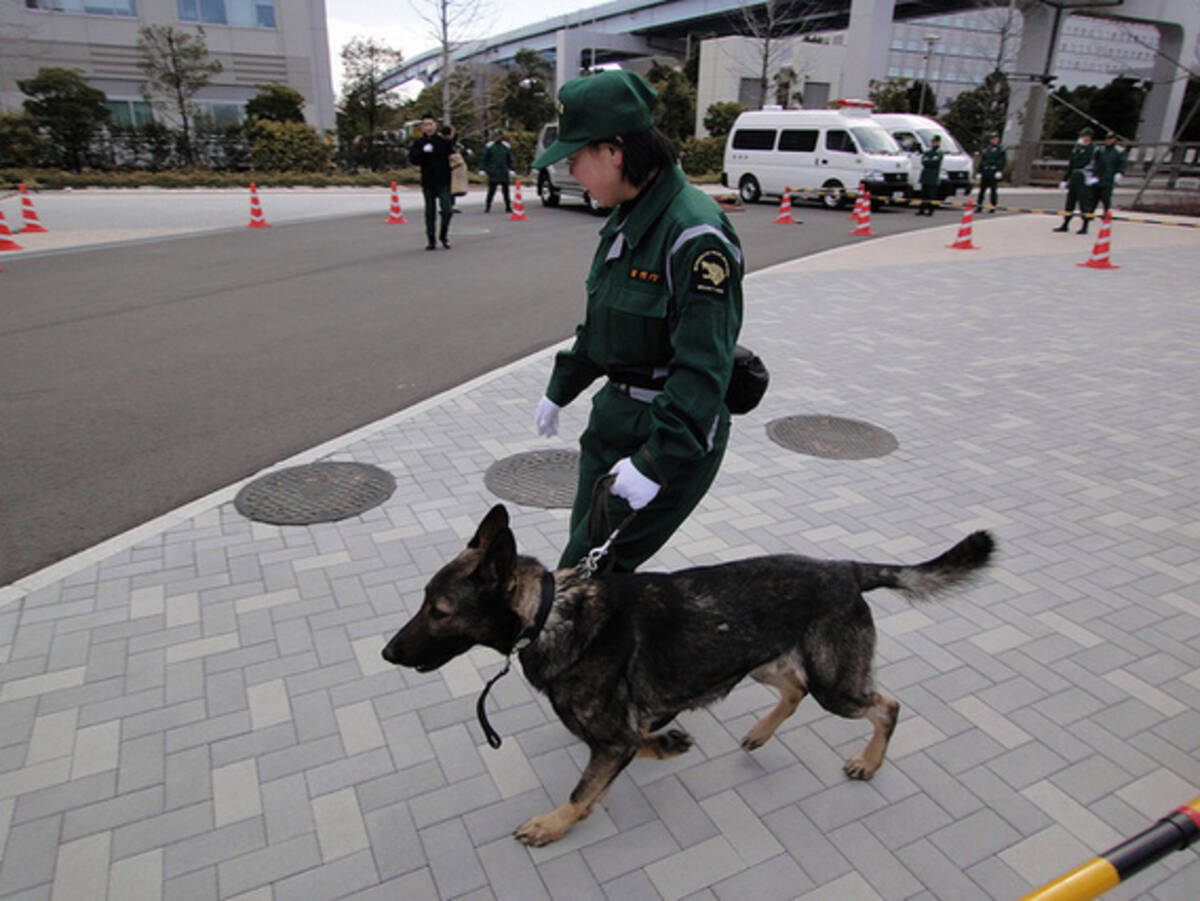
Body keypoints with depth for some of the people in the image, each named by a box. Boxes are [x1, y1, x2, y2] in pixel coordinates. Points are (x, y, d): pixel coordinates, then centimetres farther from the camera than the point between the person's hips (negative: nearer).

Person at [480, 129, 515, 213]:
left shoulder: (506, 146, 9)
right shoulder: (489, 146, 1)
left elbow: (510, 159, 14)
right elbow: (484, 159, 3)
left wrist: (511, 169, 7)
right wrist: (482, 169, -2)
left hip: (504, 172, 2)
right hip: (493, 173, -2)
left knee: (506, 191, 4)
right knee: (491, 191, -4)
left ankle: (508, 207, 12)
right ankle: (487, 206, 6)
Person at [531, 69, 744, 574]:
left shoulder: (696, 235, -23)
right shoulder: (626, 219, 5)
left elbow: (704, 366, -26)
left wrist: (656, 461, -29)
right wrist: (560, 390, 24)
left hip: (675, 432, -9)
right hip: (614, 414, 9)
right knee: (585, 548, 17)